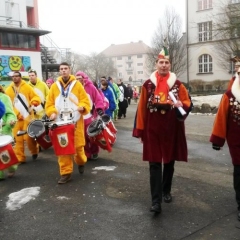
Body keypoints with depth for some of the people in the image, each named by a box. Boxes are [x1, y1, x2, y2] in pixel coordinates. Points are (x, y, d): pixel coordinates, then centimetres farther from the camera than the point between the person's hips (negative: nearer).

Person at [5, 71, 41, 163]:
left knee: (28, 137, -4)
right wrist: (17, 114, -9)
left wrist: (34, 101, -22)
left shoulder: (27, 87, 4)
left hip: (28, 117, -2)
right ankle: (20, 158, 12)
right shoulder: (8, 90, 6)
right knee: (18, 139, 2)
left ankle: (34, 152, 22)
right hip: (16, 118, 2)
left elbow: (36, 97, 2)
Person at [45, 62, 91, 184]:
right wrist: (52, 112, -10)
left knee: (78, 145, 3)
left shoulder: (77, 84, 4)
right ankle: (66, 172, 10)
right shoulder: (54, 86, 8)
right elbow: (49, 103, 8)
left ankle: (81, 162, 35)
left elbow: (85, 100, 1)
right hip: (60, 122, 2)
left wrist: (82, 107, -20)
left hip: (76, 121, -1)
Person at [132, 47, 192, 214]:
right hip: (153, 130, -1)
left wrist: (181, 105, -17)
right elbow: (142, 108, 2)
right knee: (155, 164, -4)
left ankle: (166, 191, 34)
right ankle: (156, 201, -3)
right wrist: (140, 130, 0)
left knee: (169, 162, 14)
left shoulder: (178, 84, 3)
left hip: (172, 129, 2)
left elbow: (188, 103, 7)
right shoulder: (148, 85, 2)